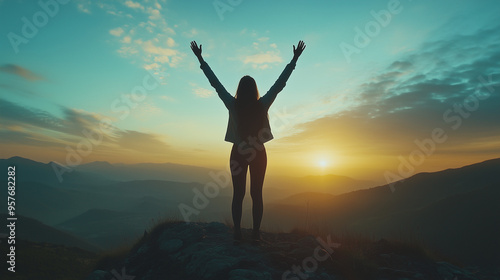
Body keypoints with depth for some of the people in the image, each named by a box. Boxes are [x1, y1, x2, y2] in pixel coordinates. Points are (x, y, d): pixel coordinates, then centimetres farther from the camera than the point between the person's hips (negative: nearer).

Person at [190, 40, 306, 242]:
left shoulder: (233, 105, -8)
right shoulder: (262, 105, -8)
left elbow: (215, 83, -3)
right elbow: (280, 84, -4)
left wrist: (201, 60, 5)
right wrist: (294, 60, 3)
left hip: (238, 153, 0)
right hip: (258, 153, 0)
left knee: (238, 194, 6)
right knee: (256, 194, 6)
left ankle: (237, 232, 8)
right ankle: (256, 233, 10)